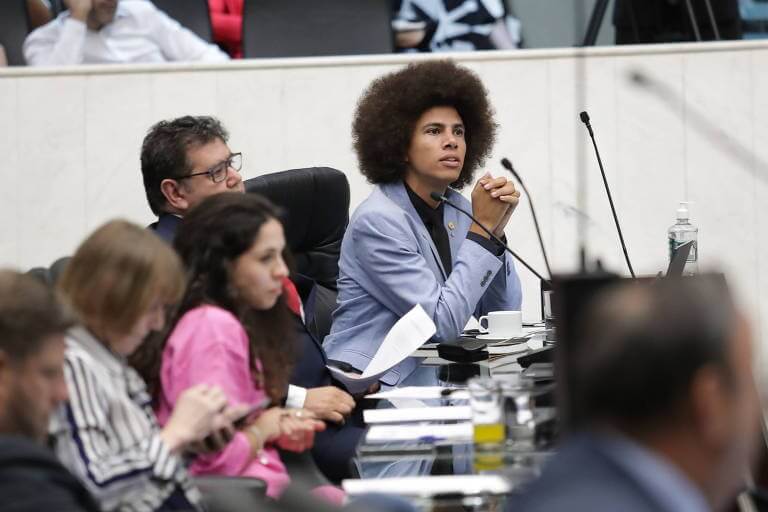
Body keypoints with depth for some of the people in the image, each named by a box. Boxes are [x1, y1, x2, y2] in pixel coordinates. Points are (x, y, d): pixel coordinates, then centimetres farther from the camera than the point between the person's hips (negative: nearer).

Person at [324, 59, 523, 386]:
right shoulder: (378, 221, -15)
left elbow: (503, 314, 7)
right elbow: (444, 322, -21)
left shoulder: (456, 208, 8)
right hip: (370, 383, -8)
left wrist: (496, 228, -7)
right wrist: (481, 227, -18)